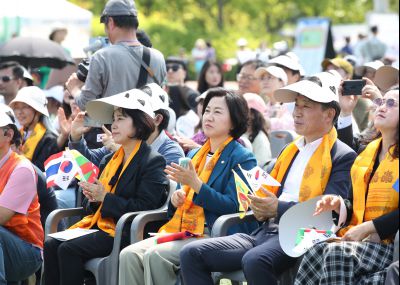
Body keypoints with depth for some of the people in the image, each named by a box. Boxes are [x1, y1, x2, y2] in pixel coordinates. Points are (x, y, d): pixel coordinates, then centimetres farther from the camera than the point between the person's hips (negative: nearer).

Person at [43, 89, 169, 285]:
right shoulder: (109, 160, 20)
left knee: (68, 249, -26)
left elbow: (144, 208, -14)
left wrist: (104, 197, -14)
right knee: (51, 244, -16)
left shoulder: (153, 162, -4)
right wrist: (92, 197, -1)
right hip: (98, 224, 8)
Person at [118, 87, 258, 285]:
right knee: (129, 254, -17)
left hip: (214, 236, -7)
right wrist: (176, 199, 4)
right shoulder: (194, 155, 23)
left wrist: (195, 183, -17)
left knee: (155, 255, -30)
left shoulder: (242, 159, -1)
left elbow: (233, 207, -11)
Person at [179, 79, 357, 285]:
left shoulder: (343, 157, 0)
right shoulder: (290, 150, 25)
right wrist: (260, 208, 1)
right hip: (266, 232, 8)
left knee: (254, 260, -39)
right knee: (191, 253, -8)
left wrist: (279, 208, -21)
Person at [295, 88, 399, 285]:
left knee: (335, 254, -33)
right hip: (360, 239, 6)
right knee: (316, 251, -26)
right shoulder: (367, 151, 19)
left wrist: (368, 228, -18)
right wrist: (340, 205, 3)